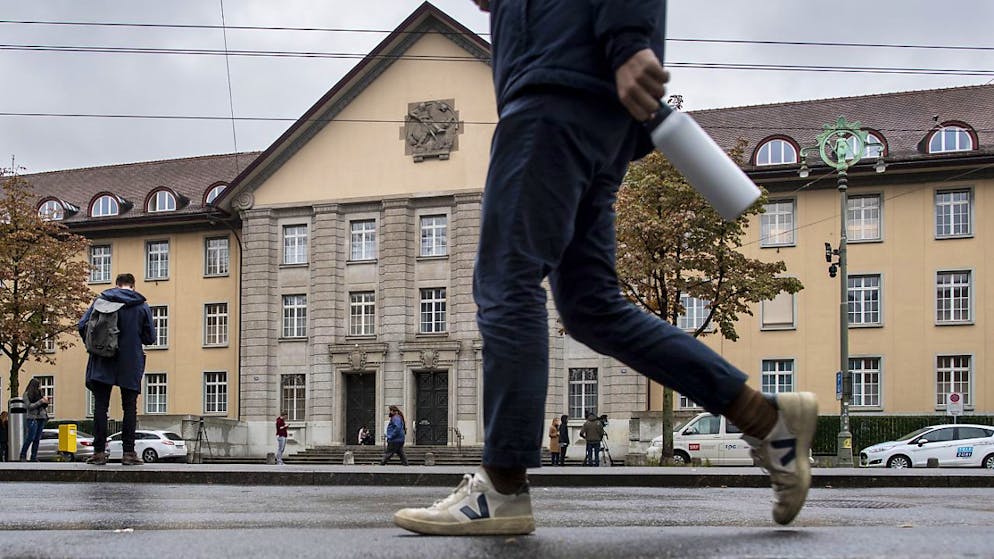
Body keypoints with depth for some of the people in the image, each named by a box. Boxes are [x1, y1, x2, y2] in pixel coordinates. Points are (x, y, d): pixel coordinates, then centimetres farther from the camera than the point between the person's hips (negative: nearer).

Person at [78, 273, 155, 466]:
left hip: (103, 363, 0)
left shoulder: (101, 300, 4)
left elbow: (82, 326, 0)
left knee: (100, 406, 3)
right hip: (131, 365, 0)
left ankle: (99, 452, 0)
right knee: (130, 408, 4)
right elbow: (150, 338, 4)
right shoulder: (142, 306, 3)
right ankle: (128, 452, 0)